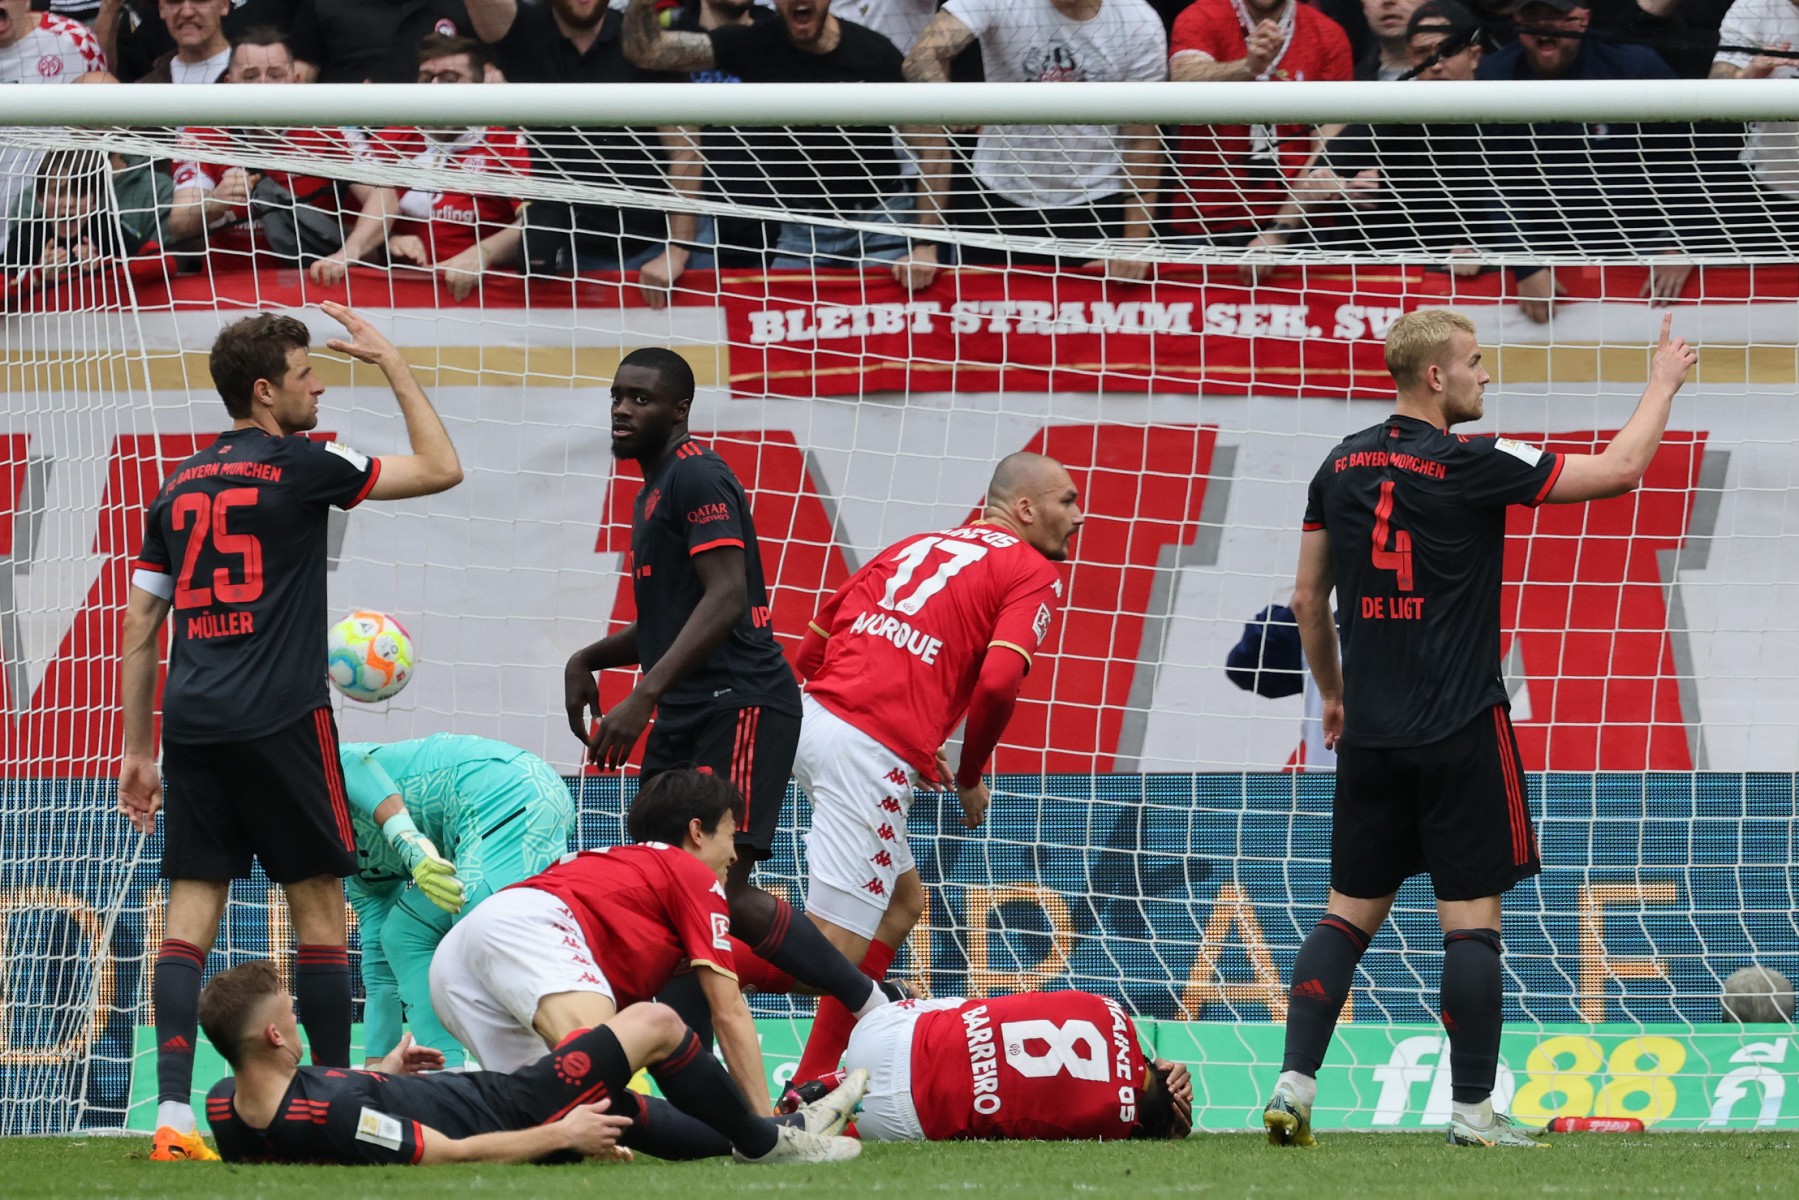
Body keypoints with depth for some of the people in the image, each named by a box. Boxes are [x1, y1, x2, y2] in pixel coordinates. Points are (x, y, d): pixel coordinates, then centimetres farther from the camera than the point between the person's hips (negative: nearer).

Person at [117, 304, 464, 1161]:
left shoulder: (178, 488, 15)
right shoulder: (297, 467, -3)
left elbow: (140, 630, 16)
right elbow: (441, 469, 4)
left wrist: (137, 752, 21)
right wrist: (390, 362, 13)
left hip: (191, 722, 5)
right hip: (278, 720, -5)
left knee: (191, 910, 0)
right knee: (318, 905, 6)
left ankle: (172, 1115, -11)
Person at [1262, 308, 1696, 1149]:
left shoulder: (1342, 467, 6)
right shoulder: (1471, 466, -11)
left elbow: (1308, 597, 14)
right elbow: (1619, 470, -6)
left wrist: (1332, 693, 28)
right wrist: (1663, 385, 9)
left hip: (1370, 734, 5)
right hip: (1459, 732, -5)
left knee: (1350, 912, 10)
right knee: (1471, 915, 0)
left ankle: (1294, 1082, -1)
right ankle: (1473, 1109, 0)